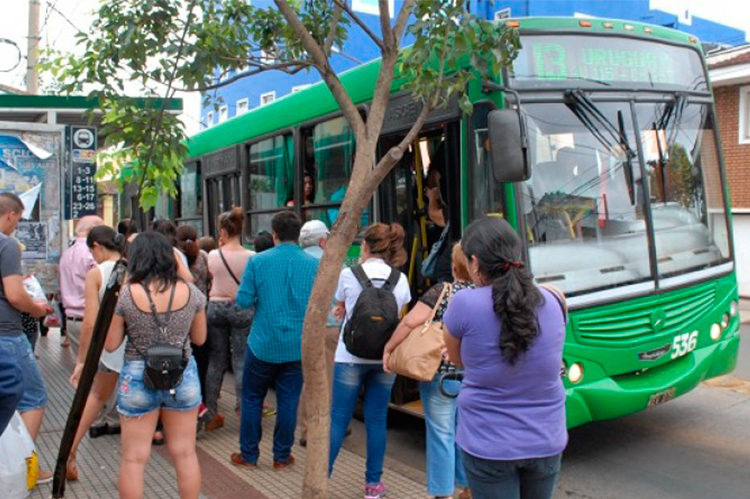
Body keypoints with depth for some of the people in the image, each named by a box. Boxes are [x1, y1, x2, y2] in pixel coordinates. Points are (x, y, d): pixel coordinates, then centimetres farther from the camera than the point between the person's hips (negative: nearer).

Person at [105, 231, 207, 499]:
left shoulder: (126, 294, -11)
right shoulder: (190, 292, -5)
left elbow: (110, 345, -3)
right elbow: (200, 338, 6)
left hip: (138, 377, -2)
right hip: (183, 376, 2)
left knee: (134, 458, 10)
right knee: (185, 454, 14)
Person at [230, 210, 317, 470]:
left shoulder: (258, 261, -8)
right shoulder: (314, 265, -5)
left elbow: (243, 300, -8)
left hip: (263, 344, -1)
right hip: (297, 346, 1)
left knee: (252, 399, 14)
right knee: (288, 402, 10)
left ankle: (248, 454, 22)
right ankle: (282, 455, 20)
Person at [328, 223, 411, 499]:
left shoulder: (348, 274, -6)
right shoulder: (400, 279, 0)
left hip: (350, 356, -2)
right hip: (384, 357, 2)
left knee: (338, 417, 6)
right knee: (376, 420, 8)